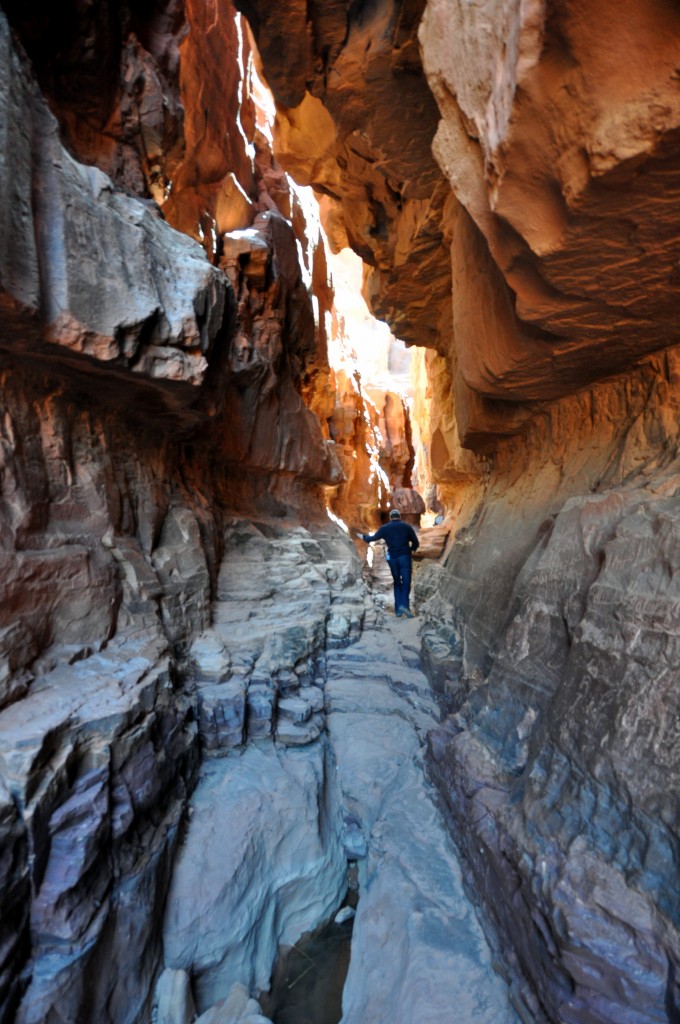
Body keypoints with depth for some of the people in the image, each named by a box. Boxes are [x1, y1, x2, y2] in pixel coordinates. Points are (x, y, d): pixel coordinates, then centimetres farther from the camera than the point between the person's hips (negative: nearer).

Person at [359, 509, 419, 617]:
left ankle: (398, 608, 9)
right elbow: (415, 543, 5)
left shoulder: (385, 528, 5)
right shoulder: (407, 527, 3)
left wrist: (364, 536, 30)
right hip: (404, 557, -2)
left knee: (397, 582, 13)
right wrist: (411, 549, 26)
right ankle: (404, 605, -23)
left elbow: (373, 537, 12)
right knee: (406, 582, -3)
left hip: (392, 558, 2)